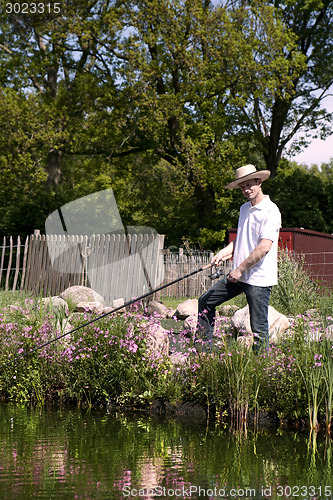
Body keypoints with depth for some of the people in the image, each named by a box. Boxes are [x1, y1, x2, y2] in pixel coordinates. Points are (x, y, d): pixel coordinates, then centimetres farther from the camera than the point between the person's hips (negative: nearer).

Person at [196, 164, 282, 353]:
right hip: (239, 275, 9)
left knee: (259, 328, -6)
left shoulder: (271, 211, -13)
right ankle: (203, 351, 23)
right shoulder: (244, 208, 14)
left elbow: (264, 247, -21)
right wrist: (225, 252, 4)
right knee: (206, 302, 14)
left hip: (259, 278, -9)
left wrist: (240, 269, -17)